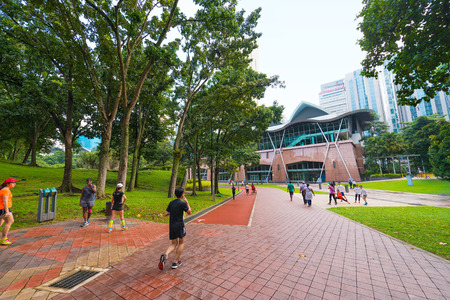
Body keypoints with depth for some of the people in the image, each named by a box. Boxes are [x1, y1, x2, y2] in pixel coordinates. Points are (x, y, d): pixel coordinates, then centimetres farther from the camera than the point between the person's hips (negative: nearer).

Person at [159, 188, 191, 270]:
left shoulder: (171, 203, 4)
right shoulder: (182, 203, -13)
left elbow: (165, 214, 6)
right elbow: (189, 212, 0)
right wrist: (187, 202, 4)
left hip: (171, 226, 6)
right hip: (179, 225, -5)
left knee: (174, 244, 17)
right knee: (181, 243, 15)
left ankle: (165, 255, -10)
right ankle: (176, 262, 18)